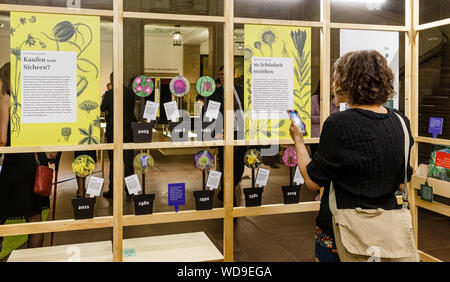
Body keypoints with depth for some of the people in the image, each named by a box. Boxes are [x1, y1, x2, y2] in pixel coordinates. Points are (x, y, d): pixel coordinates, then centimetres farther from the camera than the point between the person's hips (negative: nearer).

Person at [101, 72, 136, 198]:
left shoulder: (109, 93, -13)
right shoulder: (131, 93, 0)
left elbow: (103, 109, 1)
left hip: (113, 132, -4)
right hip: (129, 131, 4)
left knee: (113, 162, 5)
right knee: (129, 161, 11)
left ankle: (112, 190, 10)